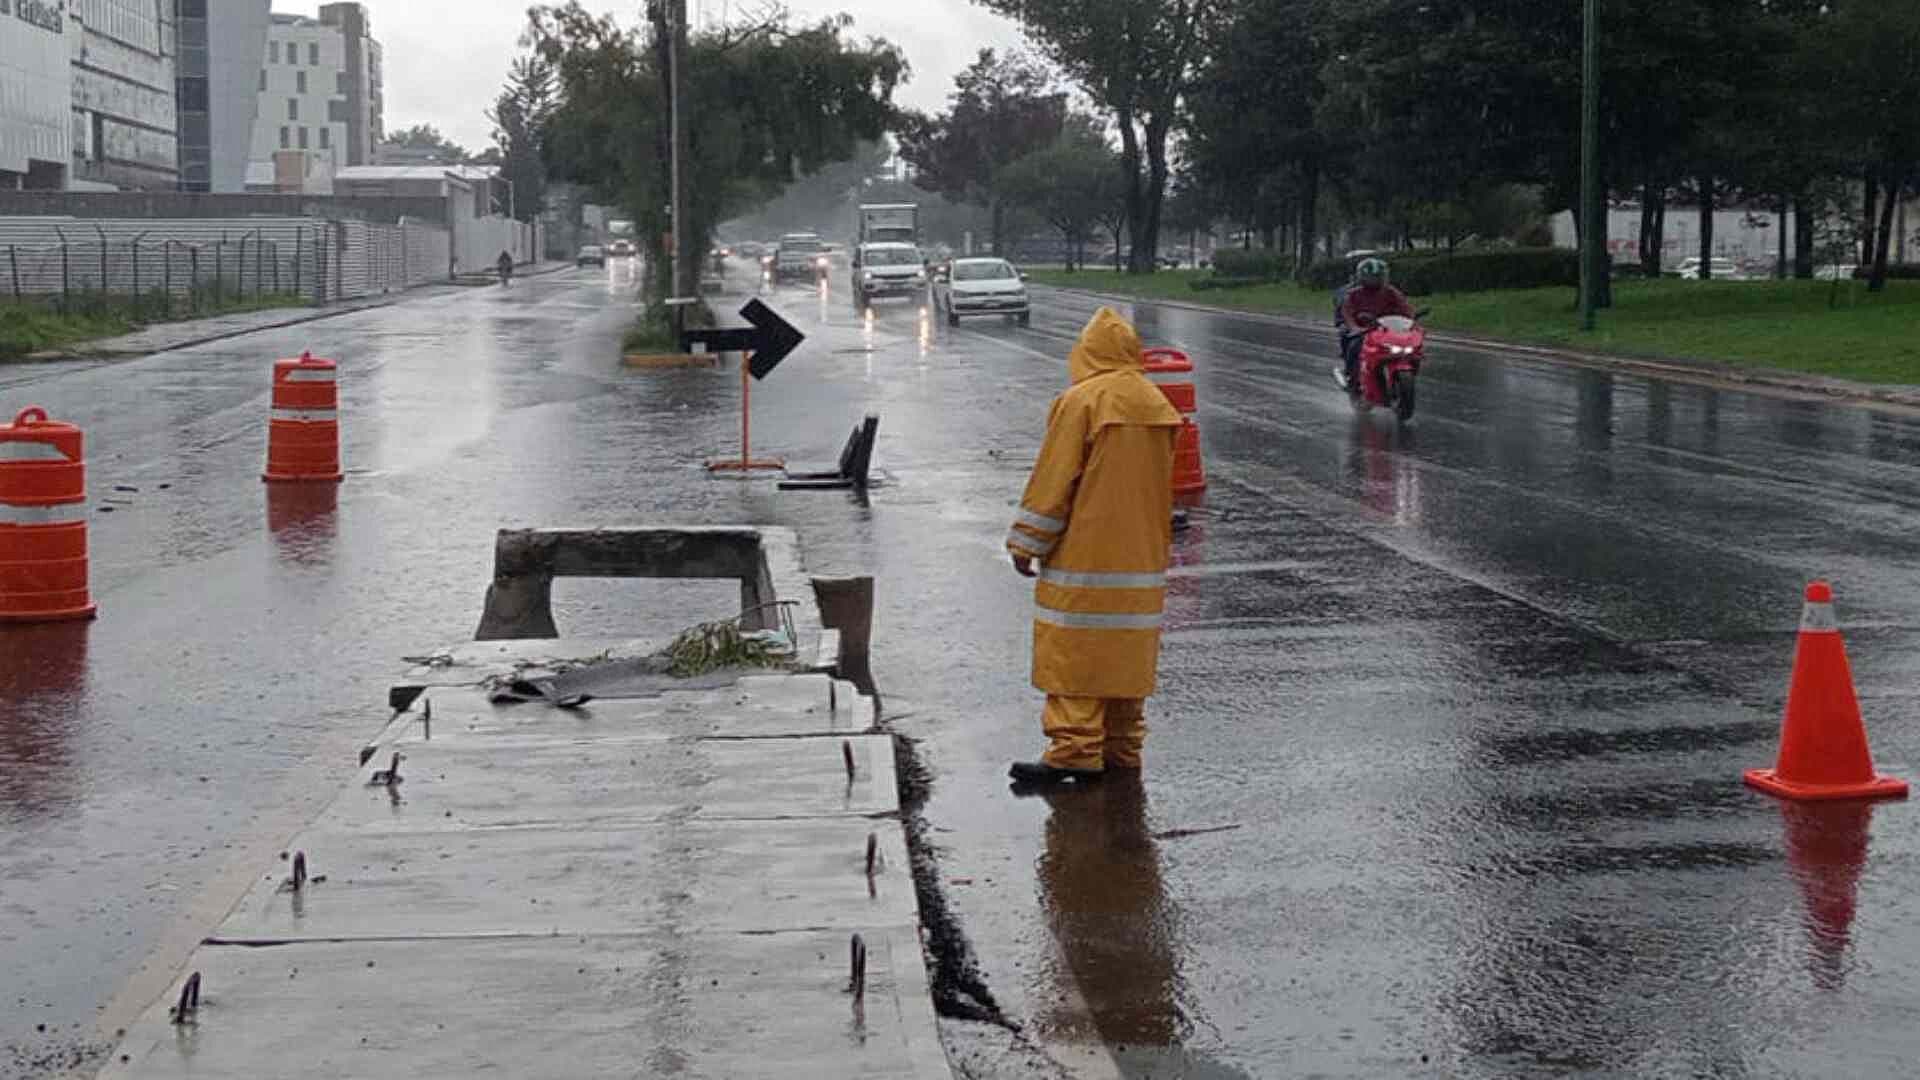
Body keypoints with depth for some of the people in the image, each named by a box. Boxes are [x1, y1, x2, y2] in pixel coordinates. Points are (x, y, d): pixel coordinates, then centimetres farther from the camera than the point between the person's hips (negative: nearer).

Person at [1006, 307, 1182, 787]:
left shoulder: (1079, 402, -12)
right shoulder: (1157, 404, 8)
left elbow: (1052, 482, -12)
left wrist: (1026, 544, -5)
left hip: (1084, 554, -7)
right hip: (1142, 558, 7)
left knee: (1075, 652, -5)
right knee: (1127, 651, 12)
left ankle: (1075, 750, -9)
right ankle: (1122, 746, 17)